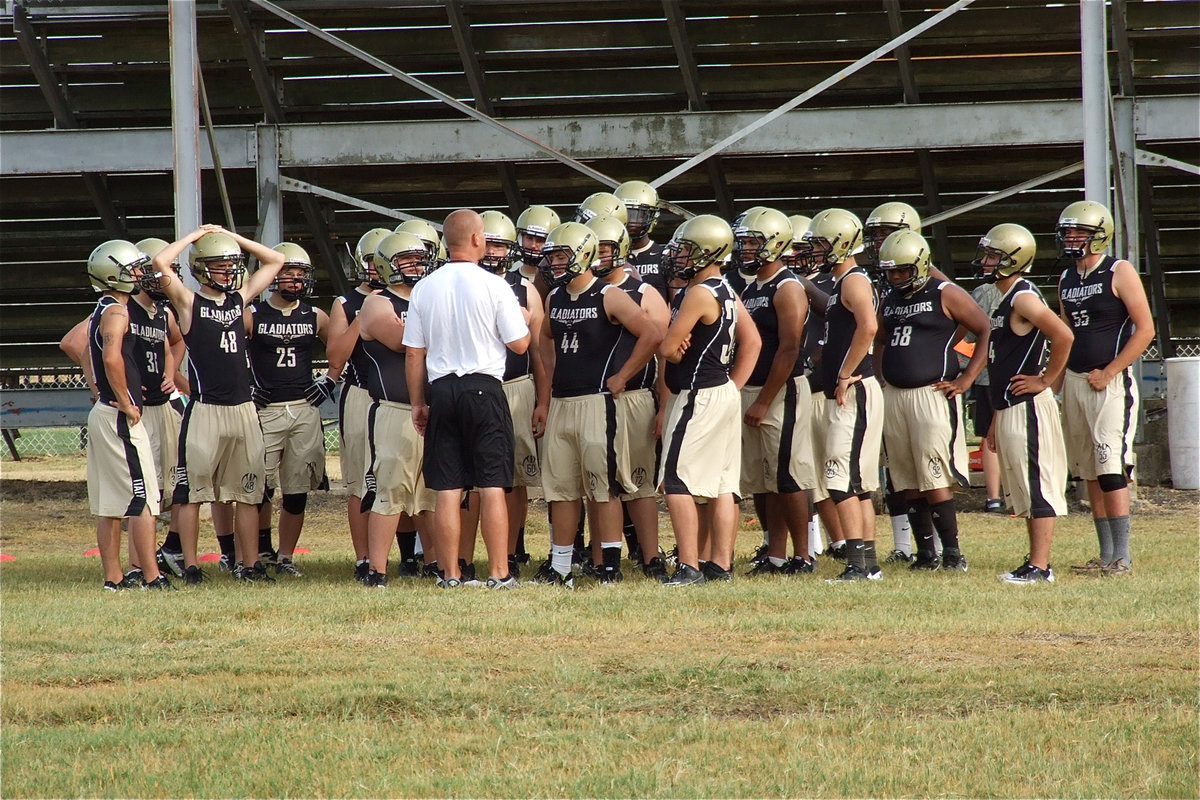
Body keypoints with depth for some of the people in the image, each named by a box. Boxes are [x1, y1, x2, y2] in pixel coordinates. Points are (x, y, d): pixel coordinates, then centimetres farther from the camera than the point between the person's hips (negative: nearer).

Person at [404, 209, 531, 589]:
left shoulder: (424, 289, 3)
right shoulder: (493, 286, -8)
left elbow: (413, 353, 7)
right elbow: (519, 343, -3)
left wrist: (418, 403, 16)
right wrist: (525, 320, 19)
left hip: (442, 389, 3)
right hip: (484, 389, -3)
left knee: (448, 490, 5)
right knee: (492, 487, 0)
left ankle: (450, 574, 6)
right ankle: (498, 572, -1)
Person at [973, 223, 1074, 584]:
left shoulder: (1024, 298, -13)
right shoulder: (1005, 299, 17)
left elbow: (1063, 336, -26)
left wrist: (1045, 381, -16)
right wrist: (996, 422, 23)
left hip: (1028, 407, -10)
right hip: (1009, 409, 10)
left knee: (1037, 488, -8)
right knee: (1025, 491, 12)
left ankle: (1039, 567, -9)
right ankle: (1036, 562, 15)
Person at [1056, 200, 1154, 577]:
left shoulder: (1119, 273, -7)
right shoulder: (1067, 279, 14)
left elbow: (1145, 330, -10)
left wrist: (1108, 372, -14)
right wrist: (1056, 378, 11)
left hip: (1111, 383, -7)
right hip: (1074, 382, 7)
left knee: (1111, 467, -14)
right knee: (1090, 473, 8)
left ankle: (1122, 557, -14)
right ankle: (1106, 554, 12)